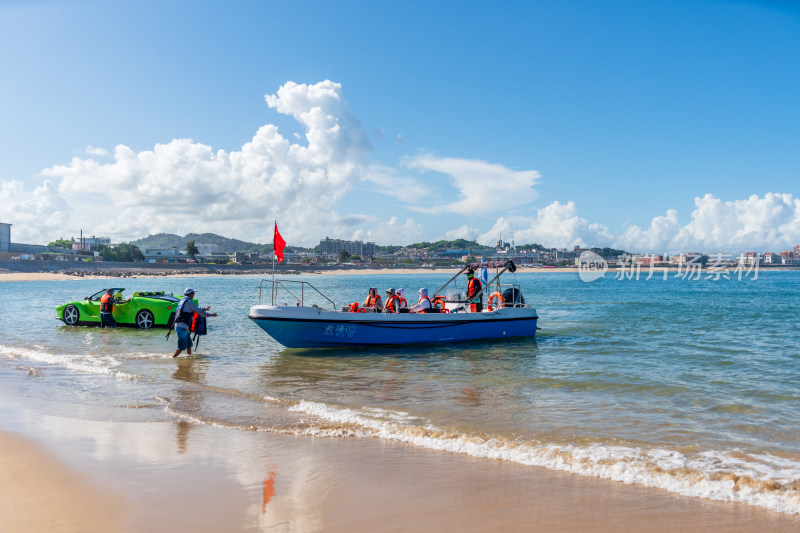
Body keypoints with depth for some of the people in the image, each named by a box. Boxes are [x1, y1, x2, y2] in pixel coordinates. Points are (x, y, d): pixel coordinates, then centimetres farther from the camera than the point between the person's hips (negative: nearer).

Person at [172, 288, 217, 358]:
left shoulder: (182, 300, 19)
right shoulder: (189, 302, -9)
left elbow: (195, 310, 29)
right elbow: (199, 312, -8)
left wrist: (204, 309, 34)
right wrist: (211, 315, 2)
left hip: (178, 325, 10)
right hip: (182, 326, -10)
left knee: (189, 344, 16)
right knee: (182, 347, -6)